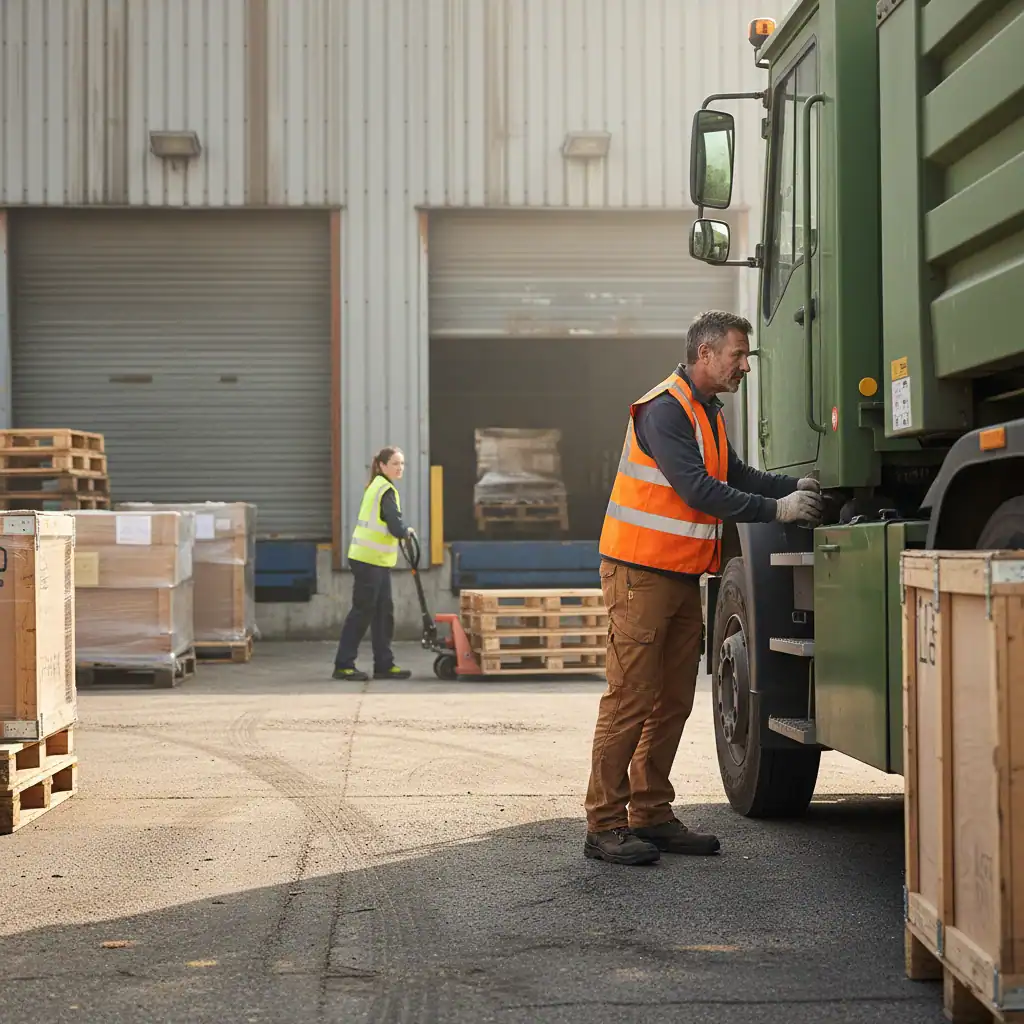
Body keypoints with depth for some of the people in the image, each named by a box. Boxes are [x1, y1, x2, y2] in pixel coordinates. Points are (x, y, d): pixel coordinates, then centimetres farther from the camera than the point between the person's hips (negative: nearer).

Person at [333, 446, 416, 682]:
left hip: (377, 560, 10)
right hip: (370, 561, -10)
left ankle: (384, 665, 14)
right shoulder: (386, 491, -15)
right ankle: (343, 665, 1)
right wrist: (408, 531, -1)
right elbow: (396, 528, -19)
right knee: (362, 612, -4)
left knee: (383, 612, 10)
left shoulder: (377, 487, 16)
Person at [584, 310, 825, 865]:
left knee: (672, 703, 11)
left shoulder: (707, 413, 17)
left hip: (682, 578, 10)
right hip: (640, 573, -10)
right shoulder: (664, 409, -15)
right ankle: (604, 825, -4)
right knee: (630, 700, -8)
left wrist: (796, 486, 3)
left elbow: (734, 475, 17)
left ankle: (651, 815, 19)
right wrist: (777, 509, -19)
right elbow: (698, 490, -22)